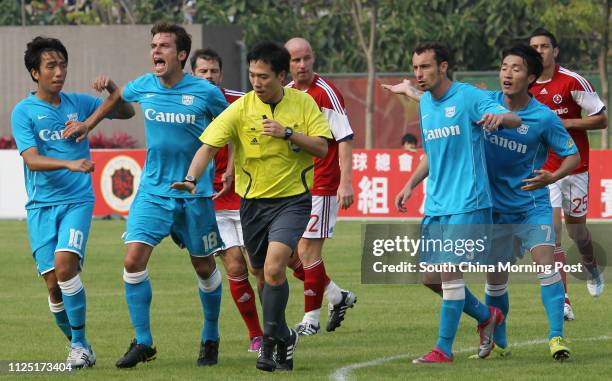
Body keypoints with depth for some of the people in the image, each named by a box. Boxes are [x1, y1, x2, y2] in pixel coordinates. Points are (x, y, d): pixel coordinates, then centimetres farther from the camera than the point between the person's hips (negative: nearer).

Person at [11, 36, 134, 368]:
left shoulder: (78, 103, 8)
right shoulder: (23, 112, -1)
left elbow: (126, 114, 20)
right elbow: (32, 160, -12)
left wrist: (112, 90, -1)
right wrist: (70, 164, -28)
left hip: (77, 201, 0)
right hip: (41, 206, 0)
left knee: (65, 264, -21)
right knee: (53, 282, -5)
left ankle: (80, 343, -11)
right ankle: (76, 344, 15)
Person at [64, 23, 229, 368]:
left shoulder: (206, 93, -11)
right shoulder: (144, 86, -1)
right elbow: (119, 96, 23)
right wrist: (90, 123, 22)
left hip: (195, 193, -3)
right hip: (153, 190, 3)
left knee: (205, 268, 8)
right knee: (134, 260, -12)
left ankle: (211, 340, 28)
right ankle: (143, 343, -3)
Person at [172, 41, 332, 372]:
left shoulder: (303, 103, -4)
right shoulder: (240, 109, -7)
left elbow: (321, 148, -6)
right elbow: (209, 146, -14)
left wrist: (288, 133, -20)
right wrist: (191, 178, -30)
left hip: (293, 199, -2)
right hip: (253, 201, 2)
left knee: (274, 268, -20)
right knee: (263, 274, 12)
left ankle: (271, 341, -7)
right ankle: (284, 338, 33)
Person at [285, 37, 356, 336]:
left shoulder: (325, 93, -12)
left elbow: (345, 139, -15)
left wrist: (346, 182, -21)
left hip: (321, 185, -8)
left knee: (307, 252, -6)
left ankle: (311, 318, 5)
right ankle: (337, 297, 23)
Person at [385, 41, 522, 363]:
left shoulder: (468, 97, -9)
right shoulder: (424, 104, 13)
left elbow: (514, 120, -18)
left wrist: (498, 117, -41)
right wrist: (410, 185, 13)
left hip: (467, 203, -8)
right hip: (435, 204, 8)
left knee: (449, 272, -12)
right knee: (431, 277, 7)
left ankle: (444, 349, -5)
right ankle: (486, 316, 28)